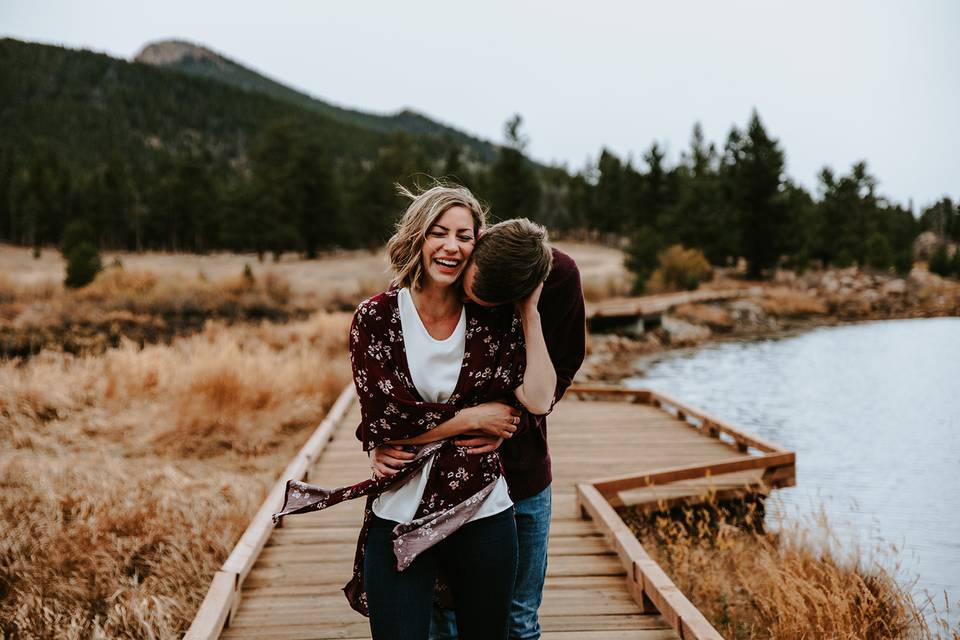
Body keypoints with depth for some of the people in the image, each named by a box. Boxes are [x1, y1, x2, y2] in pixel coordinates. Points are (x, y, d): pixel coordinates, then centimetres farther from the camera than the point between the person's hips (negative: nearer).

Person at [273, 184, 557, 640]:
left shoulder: (493, 319, 1)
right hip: (399, 520, -2)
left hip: (483, 516, 2)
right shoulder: (377, 318, -5)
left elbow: (539, 400, -12)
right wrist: (474, 417, -9)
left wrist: (529, 310, -7)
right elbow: (383, 422, -12)